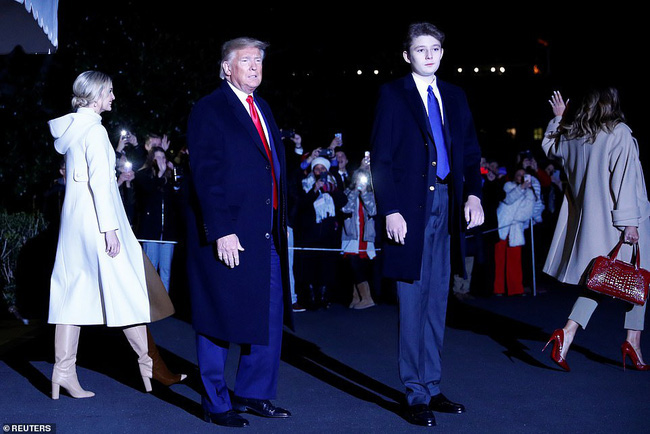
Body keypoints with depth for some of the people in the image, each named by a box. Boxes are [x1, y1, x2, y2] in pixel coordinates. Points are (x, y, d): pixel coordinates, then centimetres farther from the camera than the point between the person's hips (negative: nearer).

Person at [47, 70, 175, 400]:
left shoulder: (71, 128, 14)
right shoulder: (94, 130, -13)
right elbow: (100, 181, -19)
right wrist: (110, 228, -20)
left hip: (74, 216, 9)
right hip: (96, 218, -9)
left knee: (74, 291, 6)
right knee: (126, 288, 0)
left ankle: (63, 370, 4)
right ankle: (148, 364, 8)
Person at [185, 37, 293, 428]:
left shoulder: (263, 109, 18)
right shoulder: (209, 110, -6)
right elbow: (206, 175, -13)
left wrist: (281, 222, 11)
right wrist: (221, 231, -20)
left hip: (267, 233, 8)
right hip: (227, 234, -8)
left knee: (270, 317, 12)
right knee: (219, 321, 3)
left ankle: (253, 394, 26)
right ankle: (216, 404, 16)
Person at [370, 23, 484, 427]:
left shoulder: (455, 96, 15)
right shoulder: (392, 94, 1)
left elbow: (471, 152, 14)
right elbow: (381, 158, -5)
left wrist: (474, 193, -3)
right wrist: (390, 210, -14)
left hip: (447, 206, 5)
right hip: (410, 209, -5)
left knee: (437, 303, 10)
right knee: (413, 303, 0)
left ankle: (433, 388, 20)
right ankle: (416, 394, 8)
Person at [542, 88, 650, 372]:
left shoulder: (568, 135, 6)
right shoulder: (619, 133, -10)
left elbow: (548, 146, 29)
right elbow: (624, 179, -15)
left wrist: (558, 118, 36)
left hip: (585, 220, 5)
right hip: (614, 221, -5)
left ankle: (568, 333, -8)